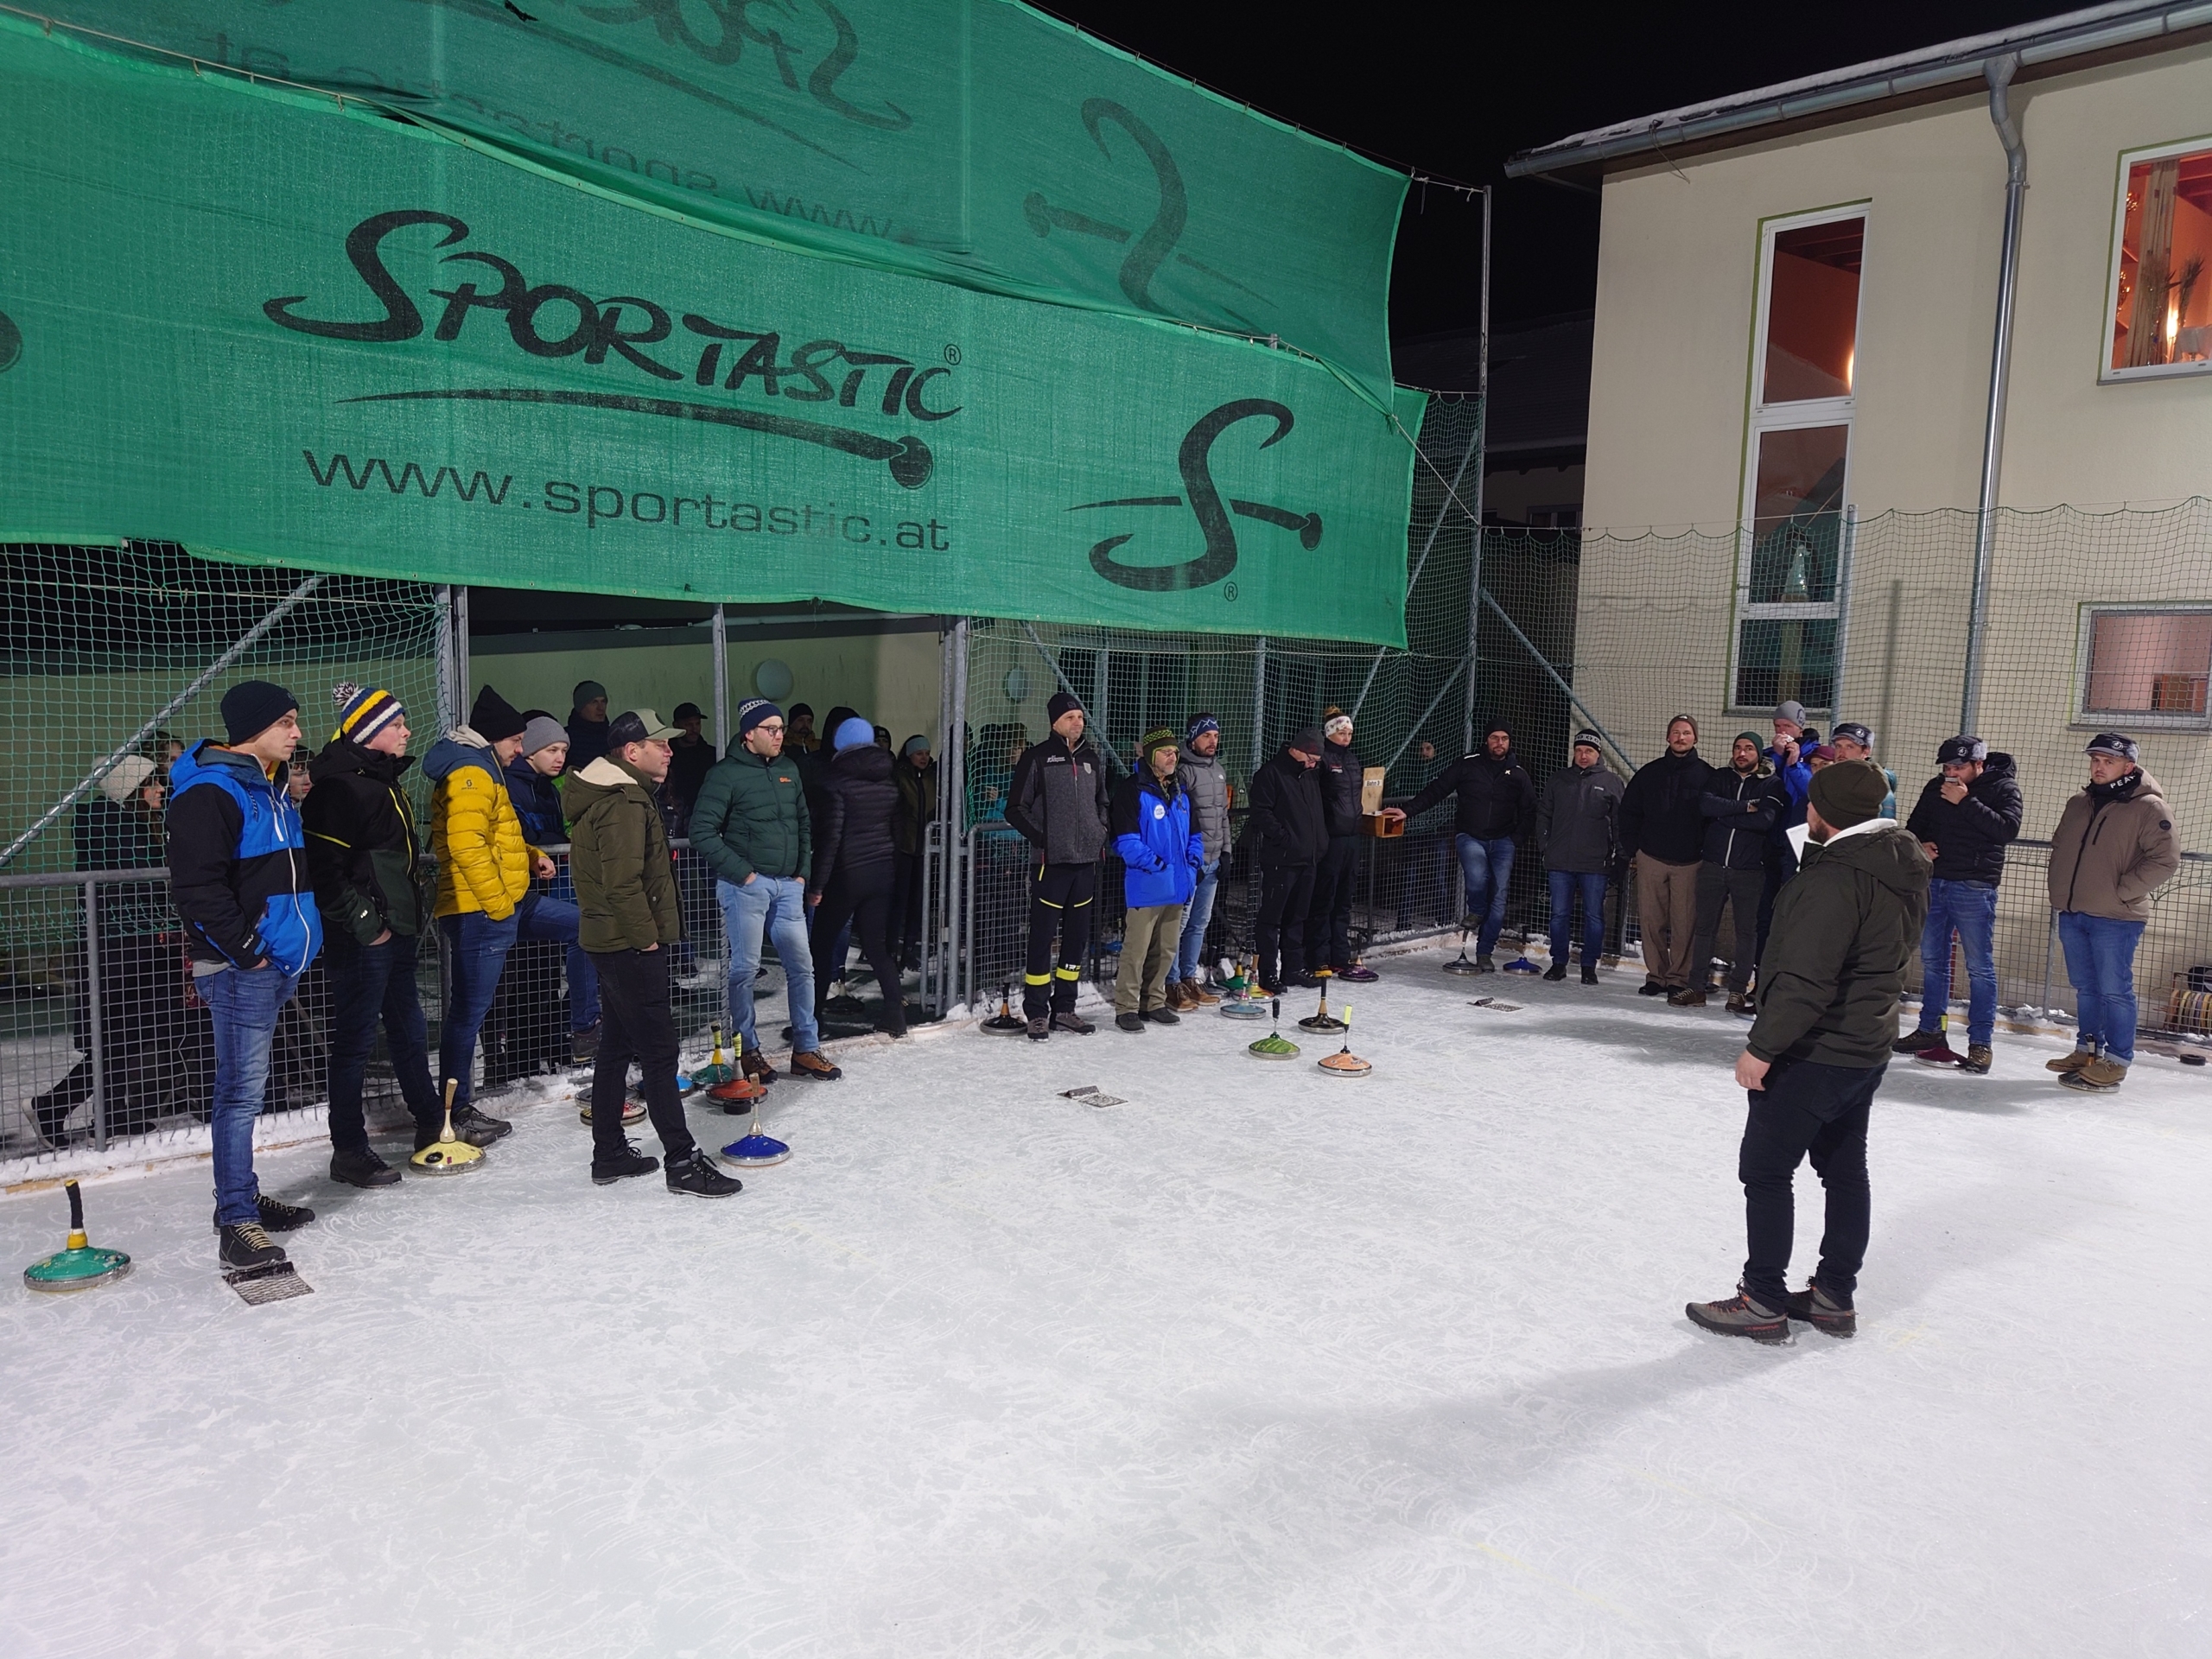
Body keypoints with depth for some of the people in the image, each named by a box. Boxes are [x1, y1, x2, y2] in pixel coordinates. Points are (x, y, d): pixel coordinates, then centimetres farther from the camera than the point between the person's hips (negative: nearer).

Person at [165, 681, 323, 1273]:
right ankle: (237, 1223, -2)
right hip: (239, 968, -9)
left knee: (246, 1087, 17)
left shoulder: (272, 787, 17)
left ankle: (242, 1196, 27)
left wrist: (300, 936, 19)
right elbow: (195, 886, -20)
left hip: (279, 961, 10)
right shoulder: (209, 792, -14)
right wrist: (243, 947, -17)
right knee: (242, 1090, -7)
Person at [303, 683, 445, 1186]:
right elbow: (324, 863, -21)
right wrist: (363, 920, -19)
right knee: (355, 1041, 0)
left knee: (409, 1030, 19)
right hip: (363, 937, -10)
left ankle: (431, 1124, 33)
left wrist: (416, 910, 20)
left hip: (397, 929, 10)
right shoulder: (340, 784, -16)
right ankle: (348, 1152, 10)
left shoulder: (385, 778, 15)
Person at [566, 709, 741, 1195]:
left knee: (617, 1044, 15)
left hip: (612, 941, 11)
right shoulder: (624, 803, -18)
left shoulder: (608, 796, 16)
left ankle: (609, 1154, 24)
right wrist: (647, 936, -16)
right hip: (632, 944, -11)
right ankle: (682, 1161, -4)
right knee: (659, 1049, -7)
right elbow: (623, 882, -25)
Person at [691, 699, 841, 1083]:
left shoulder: (789, 769, 12)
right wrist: (741, 872, -13)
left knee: (801, 965, 7)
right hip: (746, 884, -6)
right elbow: (702, 832, -12)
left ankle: (806, 1050, 16)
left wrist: (803, 872, 11)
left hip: (787, 885, 6)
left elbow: (804, 824, 21)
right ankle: (748, 1051, 13)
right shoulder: (726, 774, -8)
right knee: (745, 967, 0)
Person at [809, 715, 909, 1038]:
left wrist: (817, 883, -13)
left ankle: (811, 1017, 7)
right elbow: (898, 830, 12)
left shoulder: (836, 781, -11)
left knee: (821, 945, 5)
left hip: (846, 875, -5)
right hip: (881, 874, 6)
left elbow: (831, 835, -16)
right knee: (878, 944, 11)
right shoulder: (889, 784, 8)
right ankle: (895, 1014, 6)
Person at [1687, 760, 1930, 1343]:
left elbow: (1806, 979, -28)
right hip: (1867, 1050, 10)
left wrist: (1762, 1046, -21)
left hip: (1812, 1055, -10)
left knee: (1765, 1170, 2)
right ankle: (1835, 1296, 28)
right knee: (1844, 1170, 17)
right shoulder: (1905, 870, 5)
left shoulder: (1836, 878, -26)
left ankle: (1763, 1301, 10)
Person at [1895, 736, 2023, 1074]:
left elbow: (2008, 829, -20)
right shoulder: (1936, 787, 9)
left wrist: (1966, 802, -21)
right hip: (1934, 882, 6)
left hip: (1974, 889, -5)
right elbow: (1915, 825, 18)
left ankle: (1981, 1042, 0)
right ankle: (1930, 1030, 23)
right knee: (1932, 960, 12)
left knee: (1980, 966, -4)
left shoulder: (2003, 788, -5)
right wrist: (1920, 844, -3)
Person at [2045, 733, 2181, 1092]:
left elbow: (2166, 860, -13)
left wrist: (2123, 892, -14)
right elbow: (2059, 845, 24)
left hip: (2115, 919, -7)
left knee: (2114, 991, -2)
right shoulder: (2079, 802, 13)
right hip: (2072, 914, 7)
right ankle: (2087, 1049, 28)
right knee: (2085, 988, 16)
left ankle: (2115, 1062, 6)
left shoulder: (2148, 806, -9)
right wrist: (2060, 889, 14)